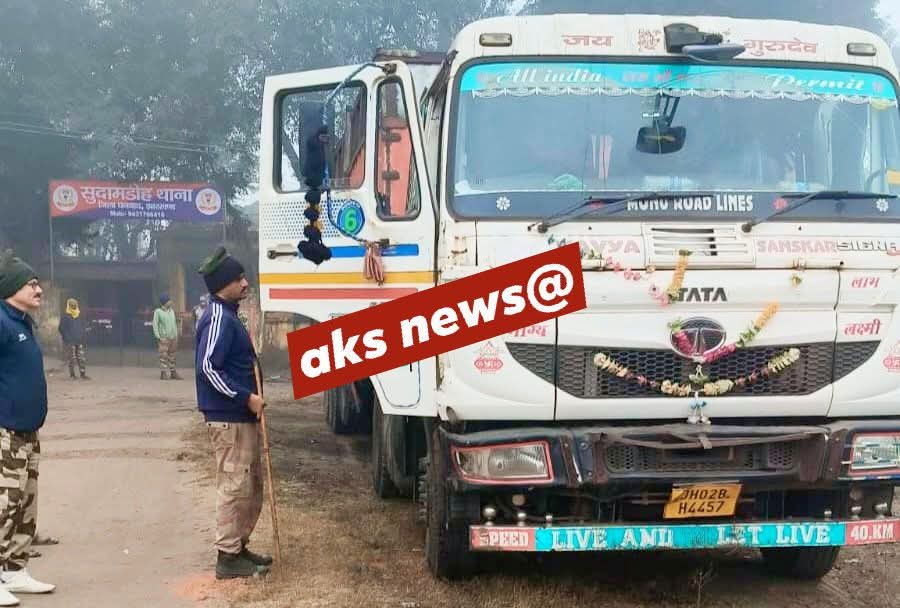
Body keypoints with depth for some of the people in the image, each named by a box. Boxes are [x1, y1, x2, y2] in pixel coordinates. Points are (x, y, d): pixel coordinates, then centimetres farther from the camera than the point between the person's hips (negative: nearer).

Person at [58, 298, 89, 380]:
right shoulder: (65, 317, -4)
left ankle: (83, 374, 6)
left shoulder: (79, 317, 14)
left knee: (81, 358, 2)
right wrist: (67, 337, -10)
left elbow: (82, 327, 23)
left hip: (79, 342, 5)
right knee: (72, 359, -4)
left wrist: (82, 336, 11)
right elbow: (62, 329, -5)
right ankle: (72, 375, 5)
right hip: (70, 342, -5)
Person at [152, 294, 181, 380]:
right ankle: (163, 373, -8)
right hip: (164, 338, -6)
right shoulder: (158, 312, -5)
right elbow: (155, 325, -8)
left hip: (173, 337, 6)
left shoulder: (172, 311, 14)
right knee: (163, 355, -10)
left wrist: (176, 335, 13)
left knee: (172, 356, 10)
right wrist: (158, 337, -14)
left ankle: (173, 373, 15)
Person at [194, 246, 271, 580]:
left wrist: (249, 396, 13)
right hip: (229, 418, -10)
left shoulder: (229, 315, 15)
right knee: (235, 487, -5)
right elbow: (208, 368, -24)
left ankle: (239, 547, 26)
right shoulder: (219, 319, -17)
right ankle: (228, 557, 1)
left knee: (251, 486, 17)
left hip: (241, 416, 10)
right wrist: (246, 397, -21)